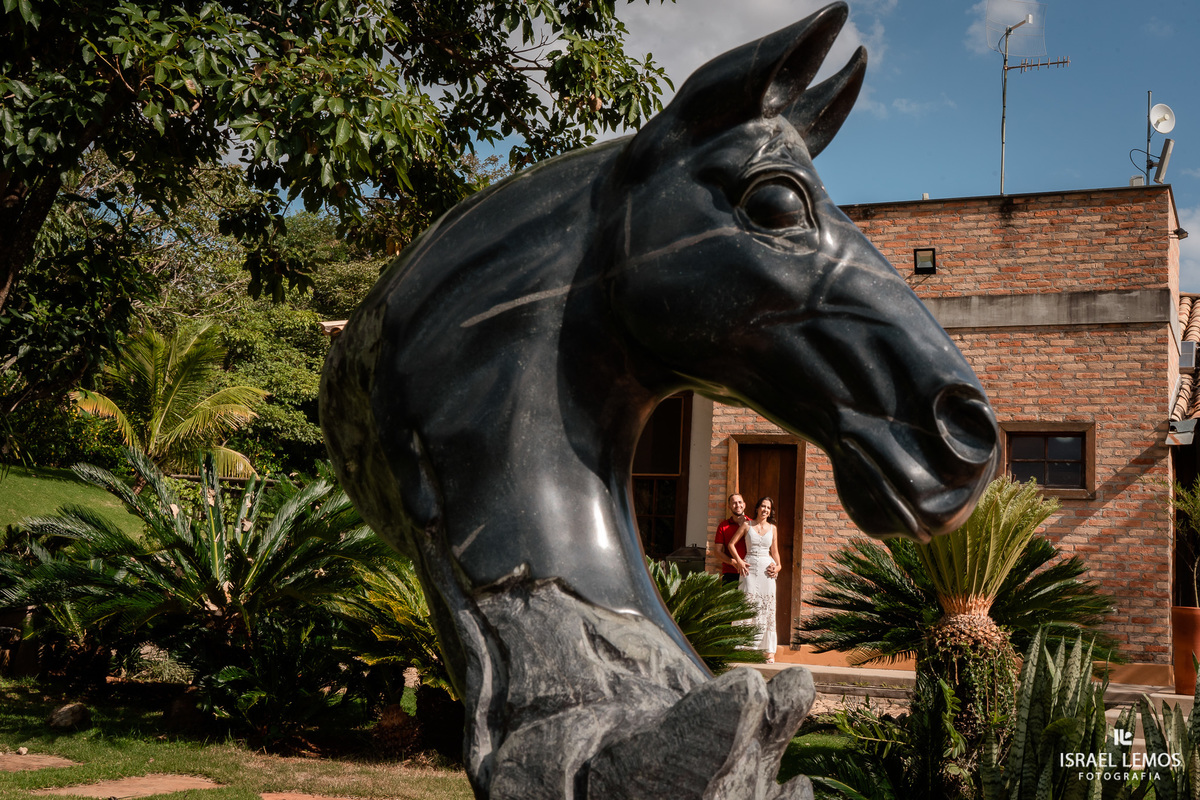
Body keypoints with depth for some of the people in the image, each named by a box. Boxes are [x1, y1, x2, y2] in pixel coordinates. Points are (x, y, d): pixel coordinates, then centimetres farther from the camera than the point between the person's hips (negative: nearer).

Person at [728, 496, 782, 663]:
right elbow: (731, 544, 9)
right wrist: (739, 561, -2)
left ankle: (769, 650, 1)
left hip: (766, 568, 1)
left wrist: (777, 566, -3)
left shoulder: (772, 528, 11)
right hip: (750, 568, -1)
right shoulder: (747, 525, 6)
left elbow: (775, 551, 13)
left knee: (767, 609, -2)